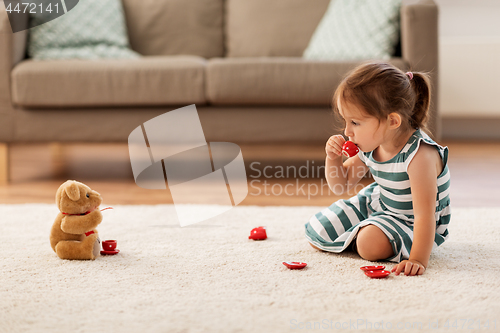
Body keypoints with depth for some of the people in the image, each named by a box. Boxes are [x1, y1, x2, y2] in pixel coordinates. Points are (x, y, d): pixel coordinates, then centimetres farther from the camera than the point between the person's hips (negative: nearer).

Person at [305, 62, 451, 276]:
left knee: (371, 244, -35)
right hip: (376, 204, 7)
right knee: (316, 233, 4)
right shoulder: (370, 146, -10)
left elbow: (425, 215, -36)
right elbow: (341, 184, 5)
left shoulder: (419, 155, -34)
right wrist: (333, 159, -15)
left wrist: (418, 260, -44)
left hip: (411, 224, -7)